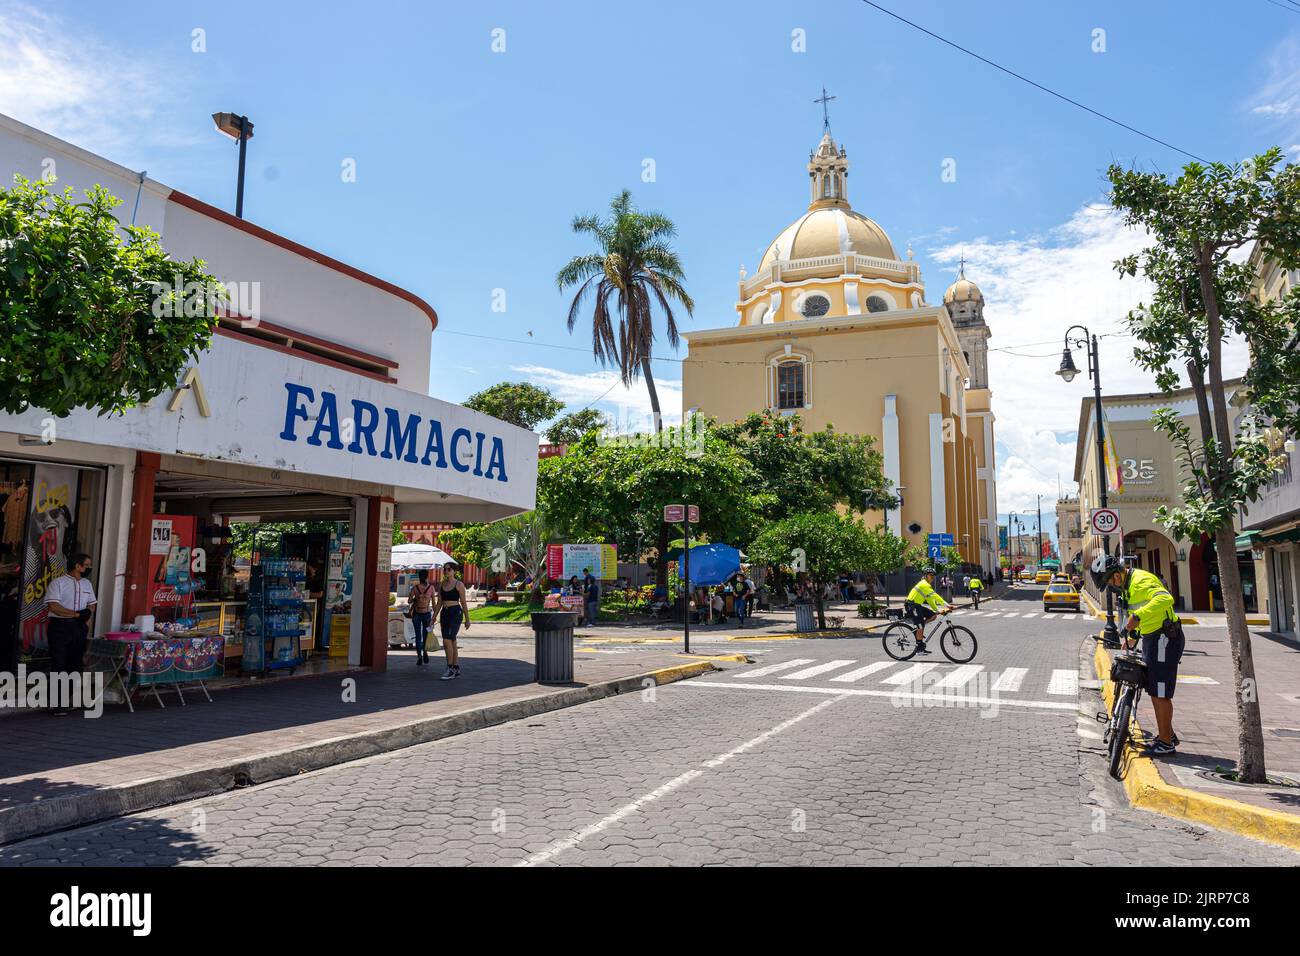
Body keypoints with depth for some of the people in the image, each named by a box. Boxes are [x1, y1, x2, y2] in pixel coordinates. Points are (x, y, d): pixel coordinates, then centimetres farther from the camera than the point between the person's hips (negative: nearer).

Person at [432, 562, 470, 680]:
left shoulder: (459, 584, -5)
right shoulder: (441, 585, 12)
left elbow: (463, 603, -3)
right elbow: (439, 603, 16)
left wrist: (467, 619, -2)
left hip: (456, 613, -7)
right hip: (444, 613, 7)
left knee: (447, 640, -16)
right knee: (451, 641, 9)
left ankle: (450, 669, -8)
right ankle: (456, 669, 16)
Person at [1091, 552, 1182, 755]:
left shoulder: (1141, 580, -20)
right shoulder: (1129, 585, 13)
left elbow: (1165, 599, -38)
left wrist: (1137, 616, -43)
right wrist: (1132, 635, 25)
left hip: (1164, 639, -10)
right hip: (1152, 639, 10)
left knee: (1160, 694, -4)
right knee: (1154, 692, 18)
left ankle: (1166, 744, 5)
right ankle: (1167, 734, 31)